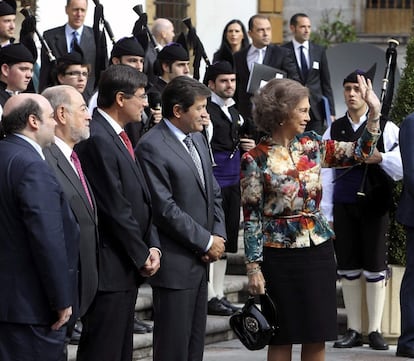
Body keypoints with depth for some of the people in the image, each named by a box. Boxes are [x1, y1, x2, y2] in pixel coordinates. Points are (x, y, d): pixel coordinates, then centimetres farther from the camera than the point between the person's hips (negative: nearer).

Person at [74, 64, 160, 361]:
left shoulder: (119, 136, 14)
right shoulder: (97, 139, -18)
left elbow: (141, 200, 16)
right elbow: (115, 208, -18)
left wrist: (152, 246, 4)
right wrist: (142, 255, -10)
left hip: (128, 268, 10)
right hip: (109, 269, -10)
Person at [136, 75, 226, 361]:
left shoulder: (197, 139, 13)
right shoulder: (152, 147, -14)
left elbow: (214, 193, 18)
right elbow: (165, 209, -18)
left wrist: (219, 236, 2)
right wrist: (207, 242, -12)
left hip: (200, 261, 8)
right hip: (175, 263, -8)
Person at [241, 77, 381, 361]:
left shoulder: (312, 145, 6)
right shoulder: (256, 159, -8)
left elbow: (359, 153, 11)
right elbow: (251, 218, -7)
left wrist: (374, 113, 1)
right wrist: (254, 267, -9)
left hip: (319, 251, 5)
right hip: (280, 255, -5)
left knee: (317, 337, 7)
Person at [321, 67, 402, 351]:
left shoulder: (385, 128, 0)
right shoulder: (334, 130, 7)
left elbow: (403, 165, -4)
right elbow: (326, 174, 7)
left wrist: (380, 157, -22)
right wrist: (325, 214, 4)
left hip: (374, 207, -2)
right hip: (343, 207, 3)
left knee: (375, 269, 1)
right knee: (348, 269, 6)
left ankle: (375, 331, 8)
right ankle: (354, 330, 13)